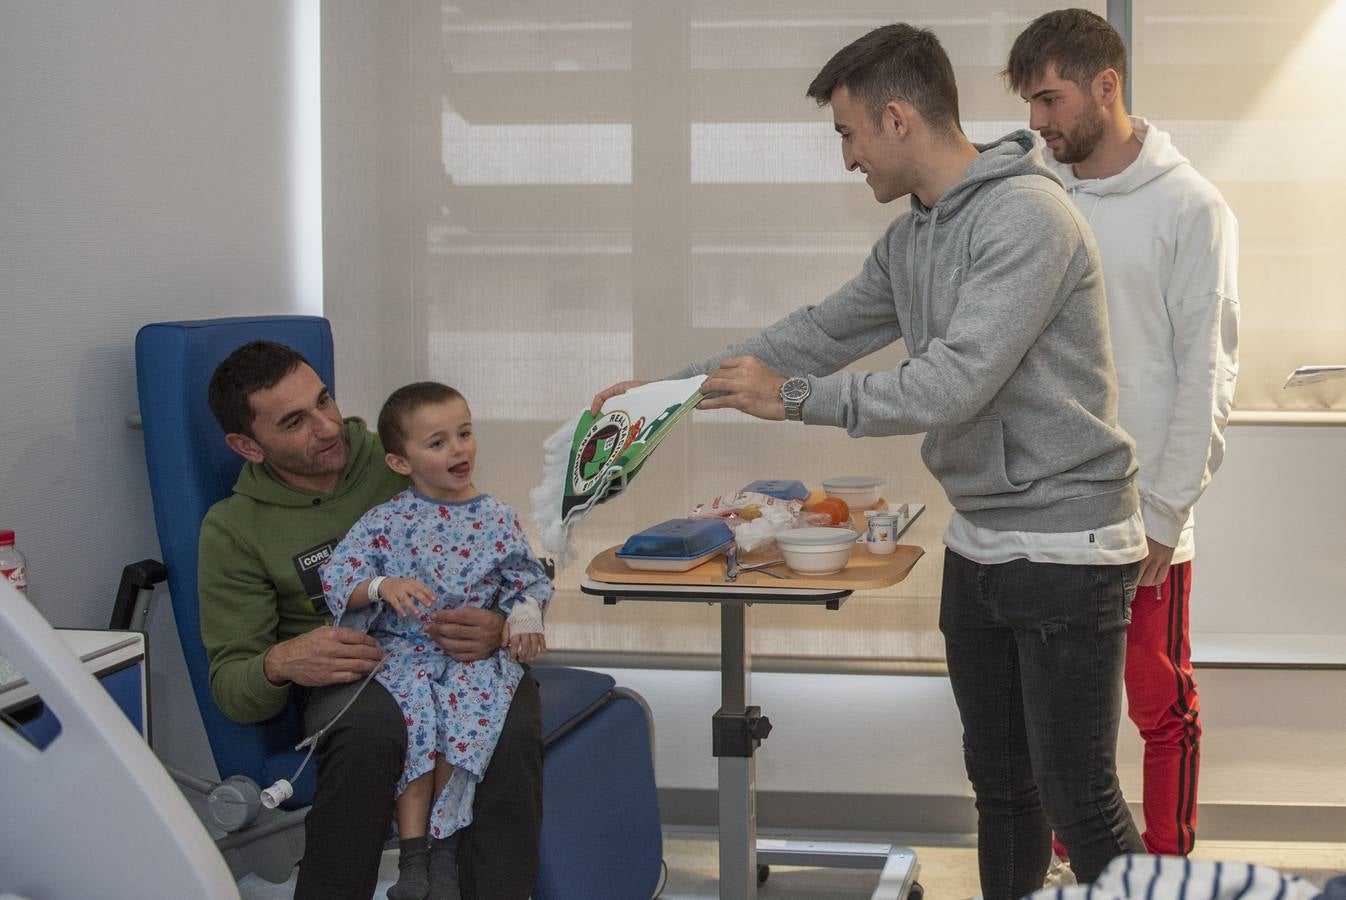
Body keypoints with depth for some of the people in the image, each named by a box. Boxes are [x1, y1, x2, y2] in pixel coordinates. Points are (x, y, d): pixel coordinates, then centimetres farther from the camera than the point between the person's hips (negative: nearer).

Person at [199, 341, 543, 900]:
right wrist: (280, 664, -22)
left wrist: (503, 627, -17)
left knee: (511, 733, -35)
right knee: (371, 730, -39)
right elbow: (230, 684, 4)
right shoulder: (234, 531, 7)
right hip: (350, 669, -1)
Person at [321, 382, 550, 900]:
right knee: (414, 706, -30)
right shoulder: (387, 521, 0)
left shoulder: (497, 519, 7)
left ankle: (444, 847, -19)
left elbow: (528, 579, 14)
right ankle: (413, 855, -24)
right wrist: (383, 587, -22)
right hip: (405, 648, -1)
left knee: (472, 701, -29)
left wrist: (525, 612, -7)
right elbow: (336, 579, -4)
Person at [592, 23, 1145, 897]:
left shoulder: (1026, 216, -18)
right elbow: (821, 333, 19)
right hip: (979, 546, 8)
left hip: (1064, 551, -8)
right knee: (999, 783, 15)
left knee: (1078, 799, -1)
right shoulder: (912, 239, 9)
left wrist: (791, 397, -16)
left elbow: (954, 383, -25)